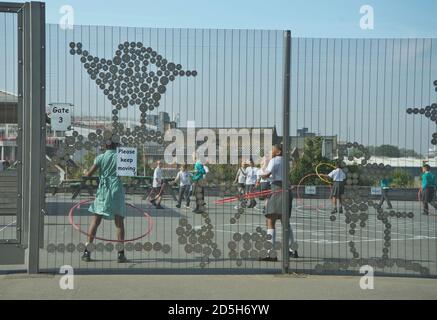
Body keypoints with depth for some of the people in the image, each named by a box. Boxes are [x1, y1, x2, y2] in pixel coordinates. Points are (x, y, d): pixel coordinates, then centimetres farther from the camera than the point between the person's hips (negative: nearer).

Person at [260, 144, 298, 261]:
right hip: (287, 191, 9)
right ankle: (293, 251, 32)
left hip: (277, 191, -9)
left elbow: (266, 174, -17)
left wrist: (262, 175, 3)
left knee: (270, 222, -12)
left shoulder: (274, 160, -5)